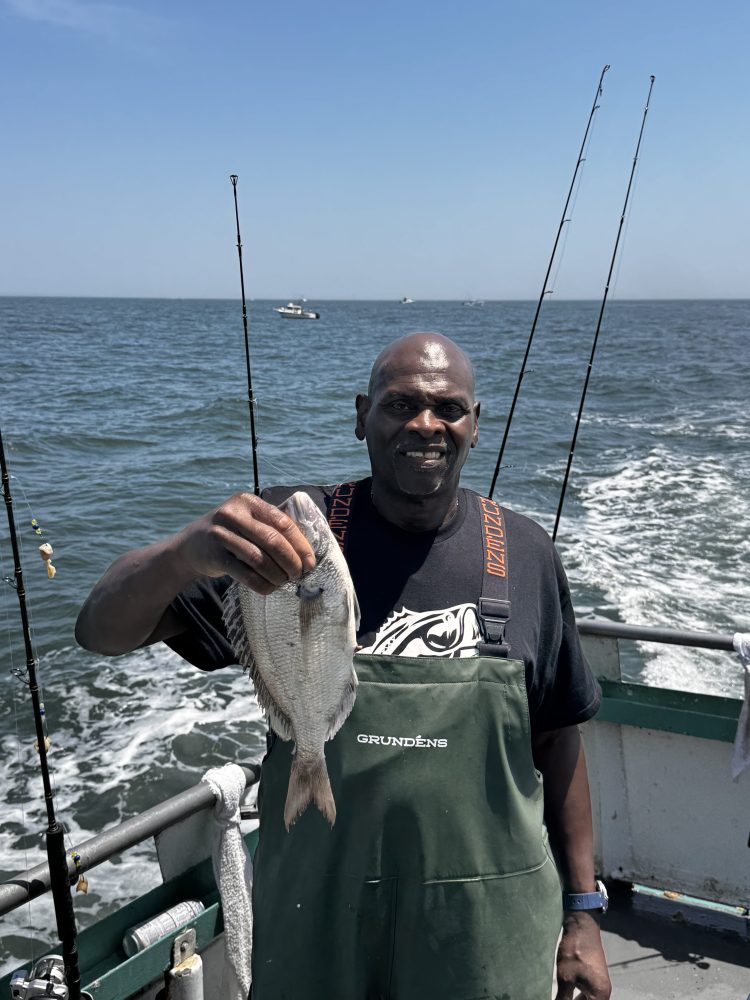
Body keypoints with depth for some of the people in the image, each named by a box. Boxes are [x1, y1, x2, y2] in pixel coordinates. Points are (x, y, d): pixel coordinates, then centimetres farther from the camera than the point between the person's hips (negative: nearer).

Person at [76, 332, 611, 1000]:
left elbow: (557, 738, 2)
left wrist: (583, 911, 3)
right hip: (316, 923, 0)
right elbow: (103, 632, -18)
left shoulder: (524, 554, -5)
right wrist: (186, 553, -38)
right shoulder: (290, 534, -11)